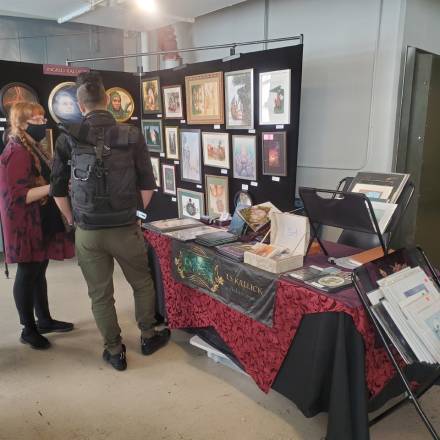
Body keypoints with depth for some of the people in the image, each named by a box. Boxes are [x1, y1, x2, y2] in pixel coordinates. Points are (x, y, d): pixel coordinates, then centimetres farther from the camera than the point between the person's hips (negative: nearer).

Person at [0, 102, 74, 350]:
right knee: (27, 274, 2)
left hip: (41, 223, 9)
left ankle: (44, 320, 29)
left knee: (39, 272, 16)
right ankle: (29, 330, 16)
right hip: (27, 226, -9)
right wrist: (53, 187, -26)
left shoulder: (31, 149, 13)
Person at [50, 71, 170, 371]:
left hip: (87, 233, 1)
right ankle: (148, 337, 37)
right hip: (125, 229, 0)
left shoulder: (68, 139, -5)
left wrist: (75, 221, 14)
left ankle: (115, 352, 29)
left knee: (100, 295, 15)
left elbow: (58, 190, 0)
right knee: (142, 283, 21)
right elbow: (147, 186, -3)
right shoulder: (132, 136, -6)